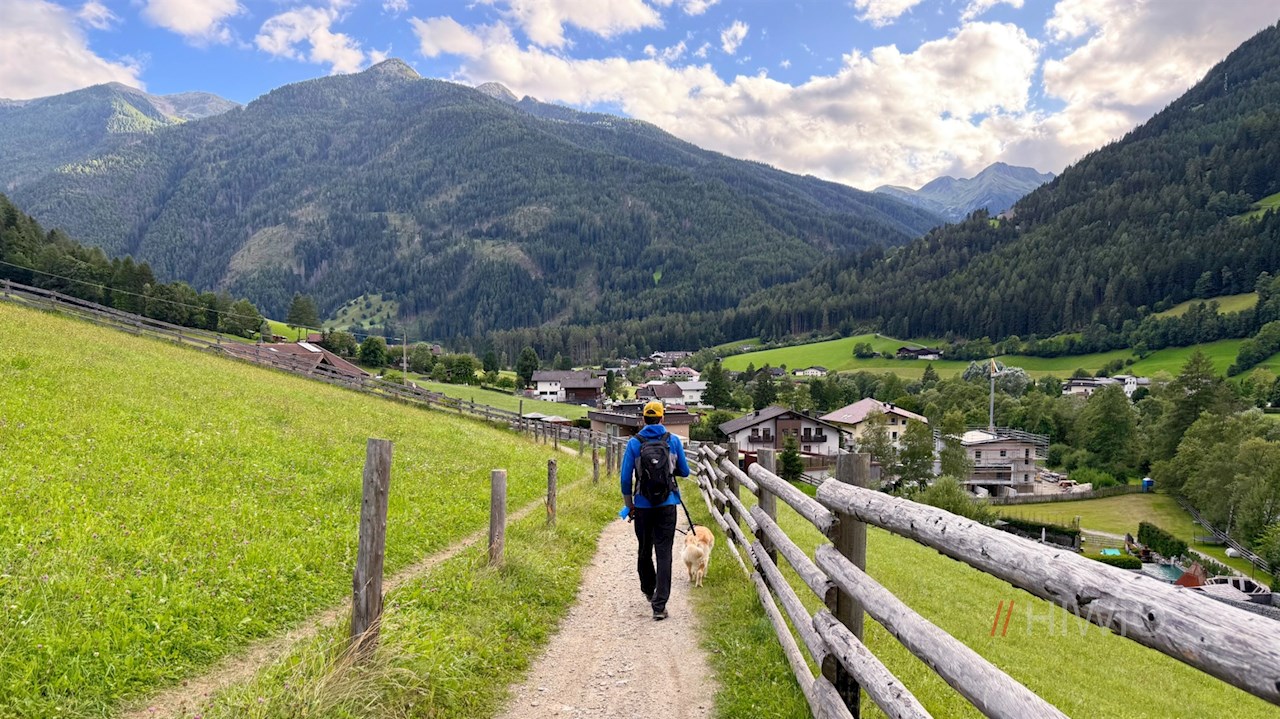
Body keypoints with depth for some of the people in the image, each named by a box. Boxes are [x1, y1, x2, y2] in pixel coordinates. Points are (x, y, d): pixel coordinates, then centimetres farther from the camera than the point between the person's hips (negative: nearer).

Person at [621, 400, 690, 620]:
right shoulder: (674, 441, 0)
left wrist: (629, 505, 10)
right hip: (667, 504, -1)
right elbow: (684, 472, 7)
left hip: (643, 505, 1)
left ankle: (648, 590, 39)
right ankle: (659, 605, -8)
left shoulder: (634, 443, -1)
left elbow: (626, 477, -1)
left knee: (644, 551, 19)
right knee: (664, 554, -2)